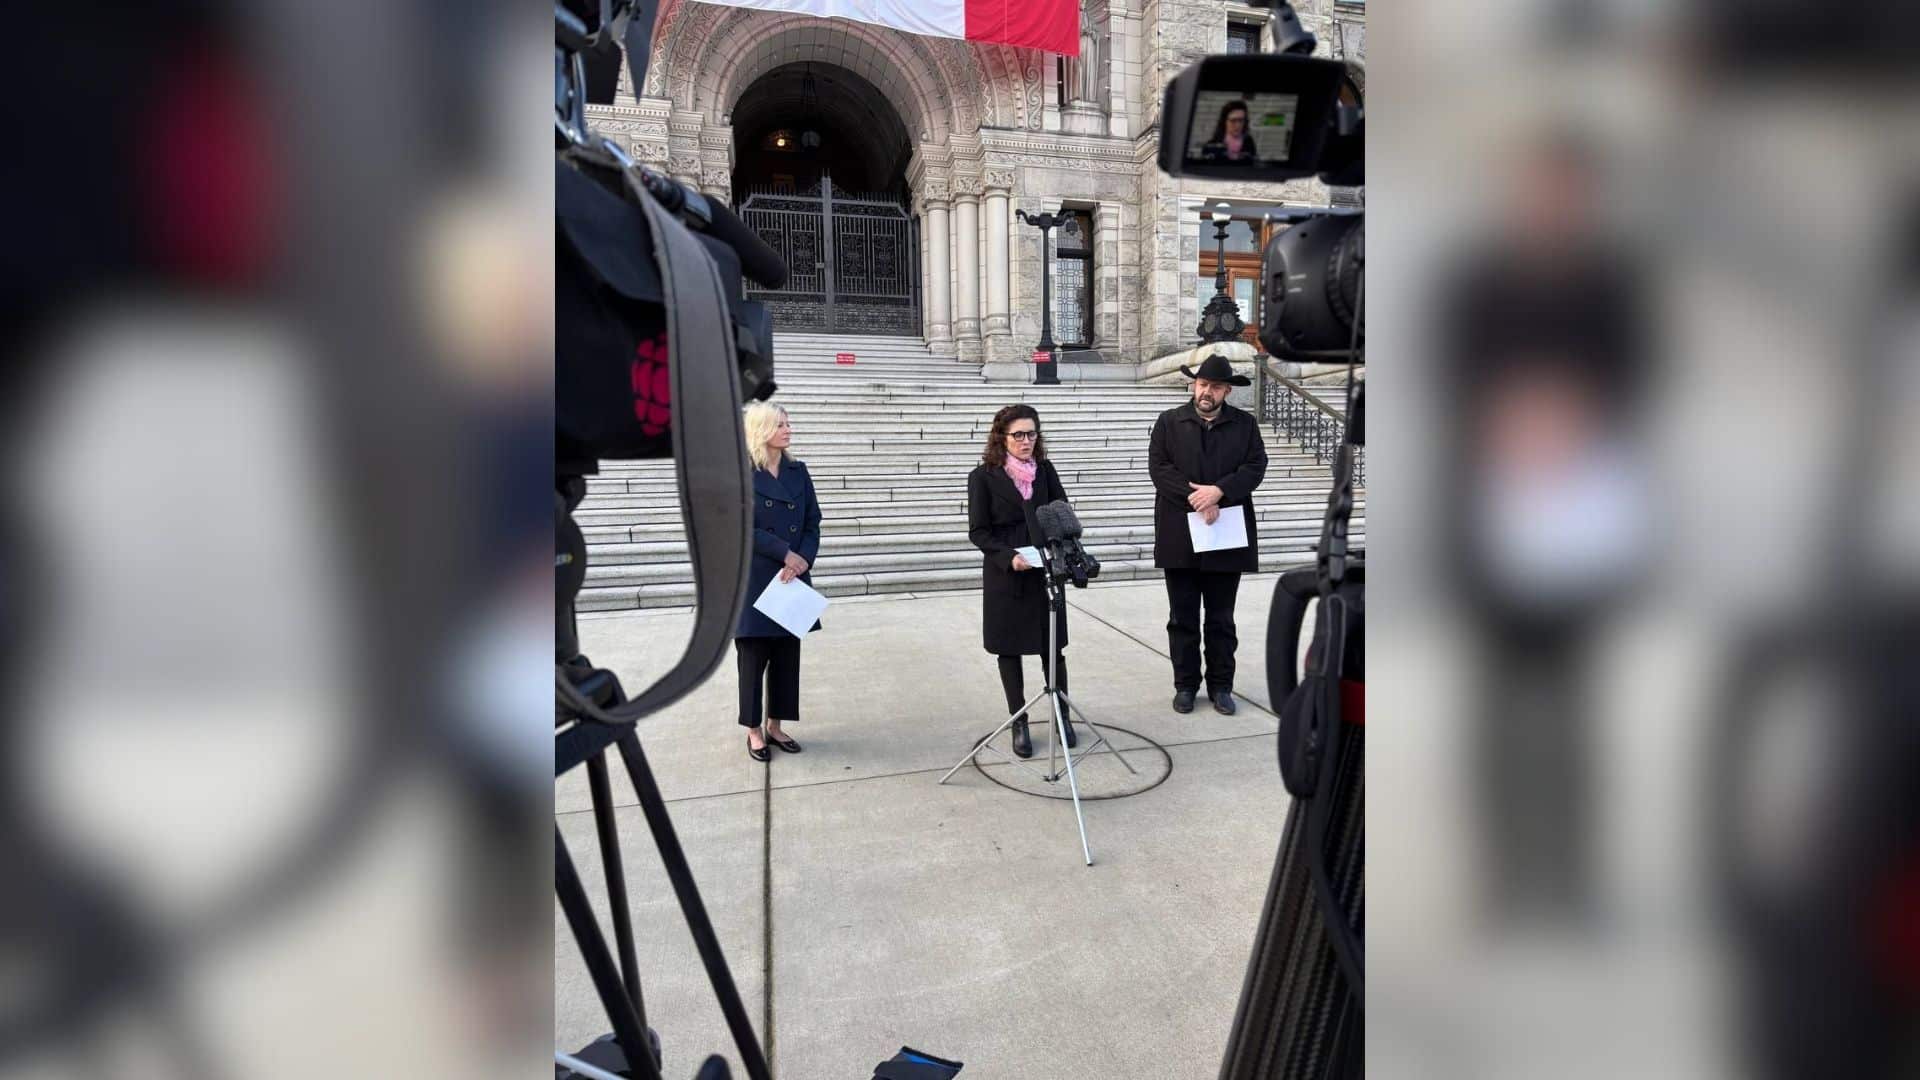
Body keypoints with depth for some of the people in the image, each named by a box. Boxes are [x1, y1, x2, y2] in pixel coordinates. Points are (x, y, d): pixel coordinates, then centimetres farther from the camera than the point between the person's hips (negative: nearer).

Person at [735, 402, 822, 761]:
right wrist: (785, 554, -15)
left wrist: (802, 560, -11)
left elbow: (812, 523, 5)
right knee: (754, 655, 4)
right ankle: (753, 730, 17)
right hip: (754, 580, -5)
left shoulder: (798, 472, 7)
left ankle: (776, 726, 22)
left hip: (793, 579, 5)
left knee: (787, 655, 9)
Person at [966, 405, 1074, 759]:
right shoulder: (983, 476, -6)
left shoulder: (1045, 469, 5)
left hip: (1045, 572, 3)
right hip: (1005, 575, -2)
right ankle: (1019, 724, 19)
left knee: (1053, 646, 6)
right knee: (1010, 649, 7)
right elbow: (978, 531, -7)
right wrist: (1009, 558, -20)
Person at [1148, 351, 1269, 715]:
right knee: (1183, 617, 7)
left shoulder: (1245, 424, 7)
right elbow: (1158, 467, -4)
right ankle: (1185, 685, 17)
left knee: (1221, 618, 9)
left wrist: (1219, 491, -18)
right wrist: (1195, 499, -15)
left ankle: (1221, 686, 19)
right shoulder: (1169, 421, 5)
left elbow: (1255, 467, -2)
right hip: (1180, 536, 0)